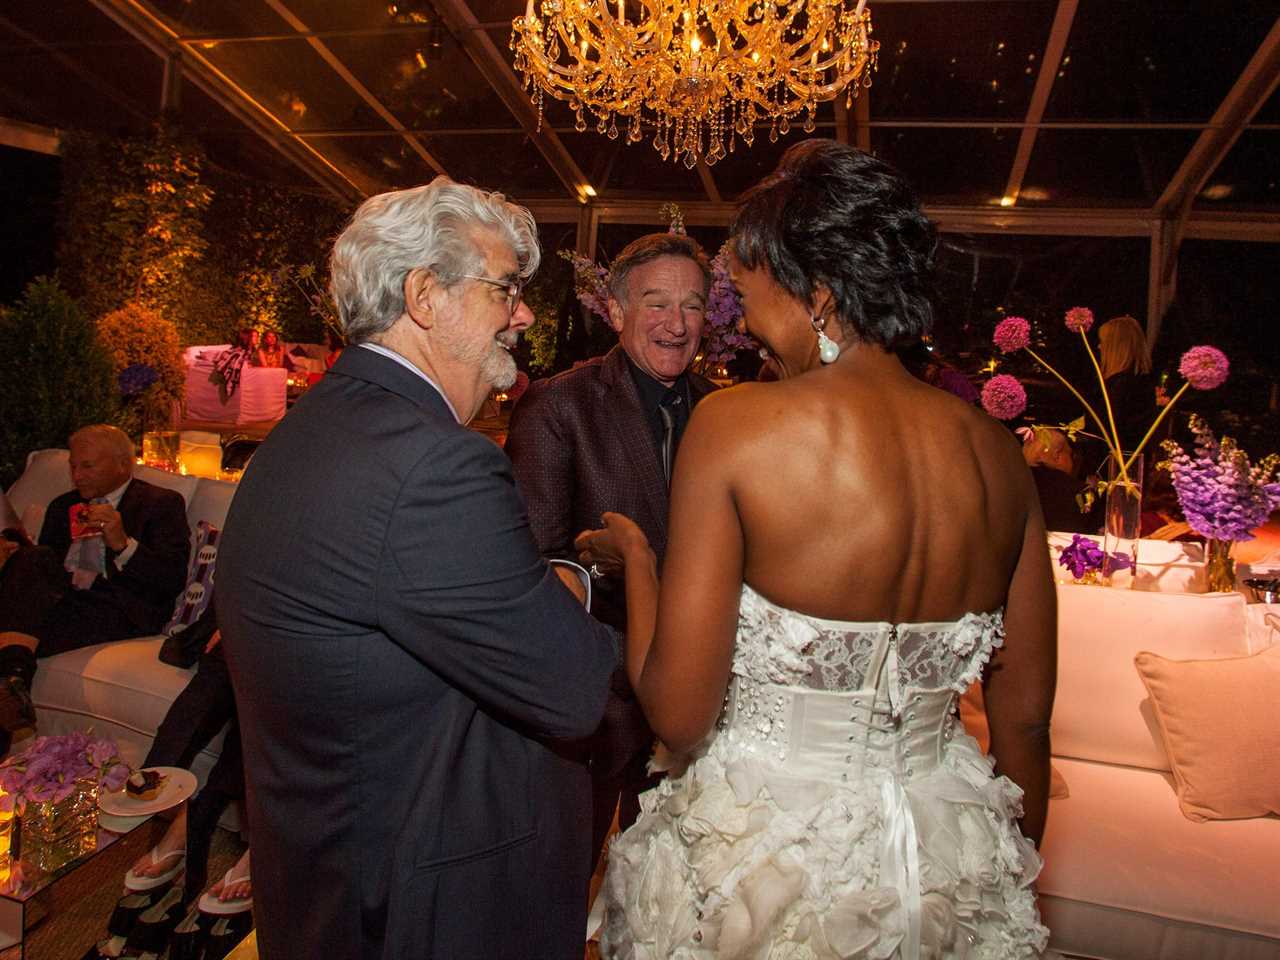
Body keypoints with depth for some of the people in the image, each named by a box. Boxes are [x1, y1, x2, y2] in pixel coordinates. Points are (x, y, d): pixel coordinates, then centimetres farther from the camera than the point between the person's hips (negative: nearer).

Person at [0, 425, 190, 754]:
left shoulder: (162, 504, 7)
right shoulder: (63, 506, 27)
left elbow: (173, 579, -5)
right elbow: (39, 567, 24)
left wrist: (122, 544, -19)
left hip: (120, 611, -5)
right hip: (53, 600, 6)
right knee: (30, 558, -28)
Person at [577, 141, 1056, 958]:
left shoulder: (736, 424, -20)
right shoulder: (998, 451, -6)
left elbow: (679, 717, -19)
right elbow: (1026, 719, 2)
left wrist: (635, 556, -3)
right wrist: (1008, 880, 19)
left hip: (761, 871, -4)